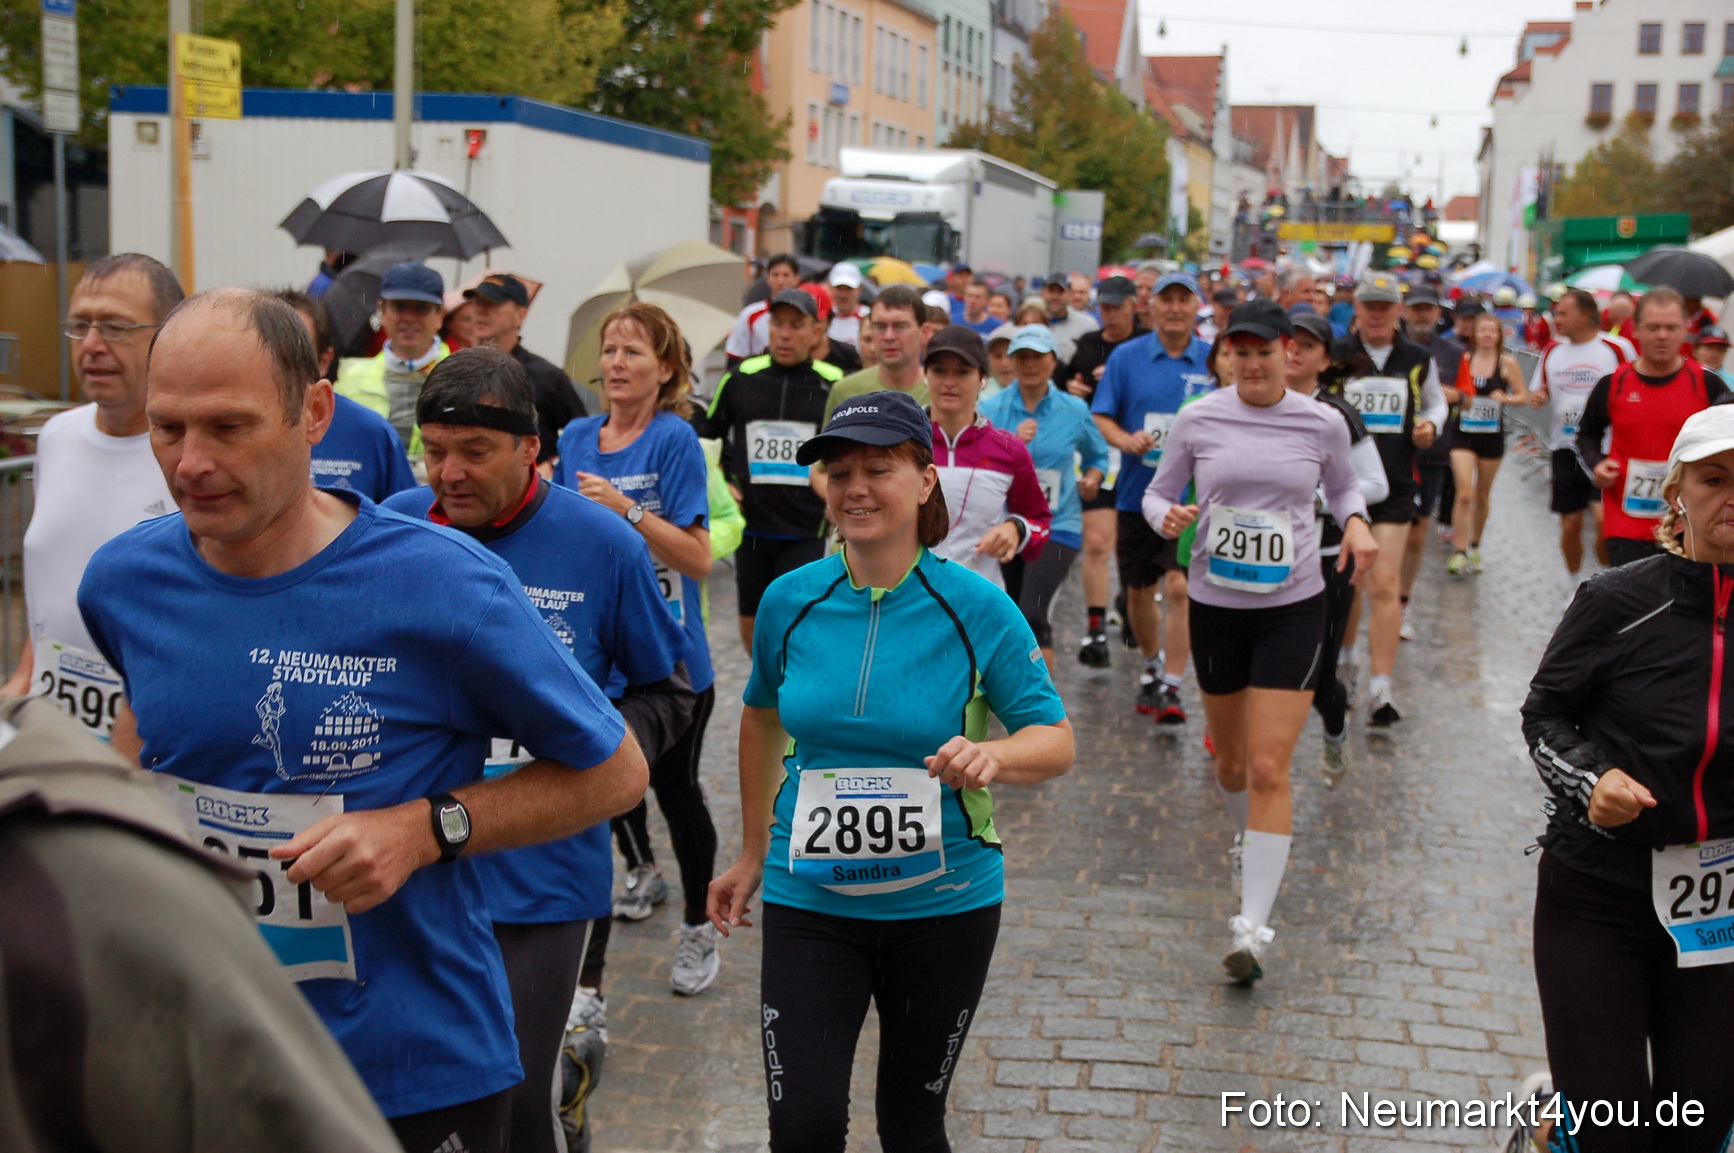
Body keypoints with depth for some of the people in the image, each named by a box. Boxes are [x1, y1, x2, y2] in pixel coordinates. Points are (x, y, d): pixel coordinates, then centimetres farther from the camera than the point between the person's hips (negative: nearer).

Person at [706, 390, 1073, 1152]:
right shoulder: (789, 601, -4)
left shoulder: (977, 609, -11)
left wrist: (994, 756, -30)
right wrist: (753, 856, 17)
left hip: (943, 903, -1)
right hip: (808, 899, 1)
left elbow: (1056, 740, -7)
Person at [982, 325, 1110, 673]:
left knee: (1032, 616, -18)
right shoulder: (992, 409, 1)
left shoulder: (1074, 410, 2)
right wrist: (1014, 443, -21)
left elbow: (1097, 455, 18)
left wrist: (1091, 478, -2)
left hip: (1057, 526, -2)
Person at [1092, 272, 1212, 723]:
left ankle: (1171, 687, -6)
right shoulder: (1126, 356, 2)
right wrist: (1126, 440, -17)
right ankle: (1152, 667, 38)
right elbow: (1101, 417, 1)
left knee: (1179, 587, -13)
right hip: (1136, 494, 2)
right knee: (1138, 590, 14)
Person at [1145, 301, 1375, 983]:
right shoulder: (1197, 420, -3)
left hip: (1293, 606, -2)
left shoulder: (1322, 424, -2)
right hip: (1214, 602, 2)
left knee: (1269, 768, -10)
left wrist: (1356, 522, -4)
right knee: (1230, 757, 16)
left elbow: (1342, 486, 17)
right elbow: (1158, 493, 7)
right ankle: (1251, 839, 51)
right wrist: (1167, 516, -16)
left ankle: (1252, 928, -7)